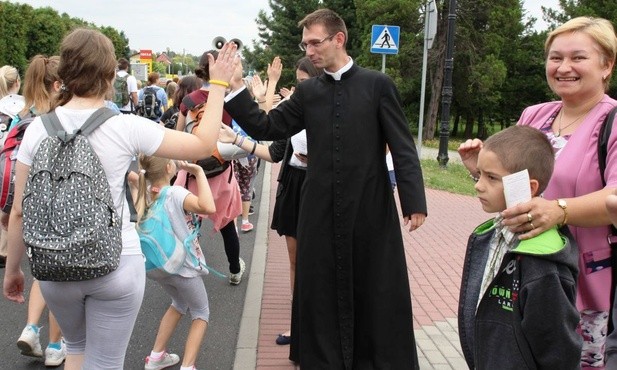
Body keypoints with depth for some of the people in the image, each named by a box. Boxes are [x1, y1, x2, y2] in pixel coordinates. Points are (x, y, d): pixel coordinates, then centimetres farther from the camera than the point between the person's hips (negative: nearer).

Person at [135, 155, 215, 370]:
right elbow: (208, 208, -40)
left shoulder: (145, 193, -5)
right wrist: (198, 172, -33)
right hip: (183, 267, -7)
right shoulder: (176, 194, -25)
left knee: (179, 304, 32)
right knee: (201, 314, 15)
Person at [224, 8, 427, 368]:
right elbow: (265, 128, 4)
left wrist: (414, 201, -10)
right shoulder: (307, 91, 8)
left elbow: (403, 147, -4)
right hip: (322, 210, 3)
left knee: (379, 292, 8)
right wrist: (236, 88, -7)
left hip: (370, 209, -3)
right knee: (321, 291, 12)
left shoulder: (377, 84, -2)